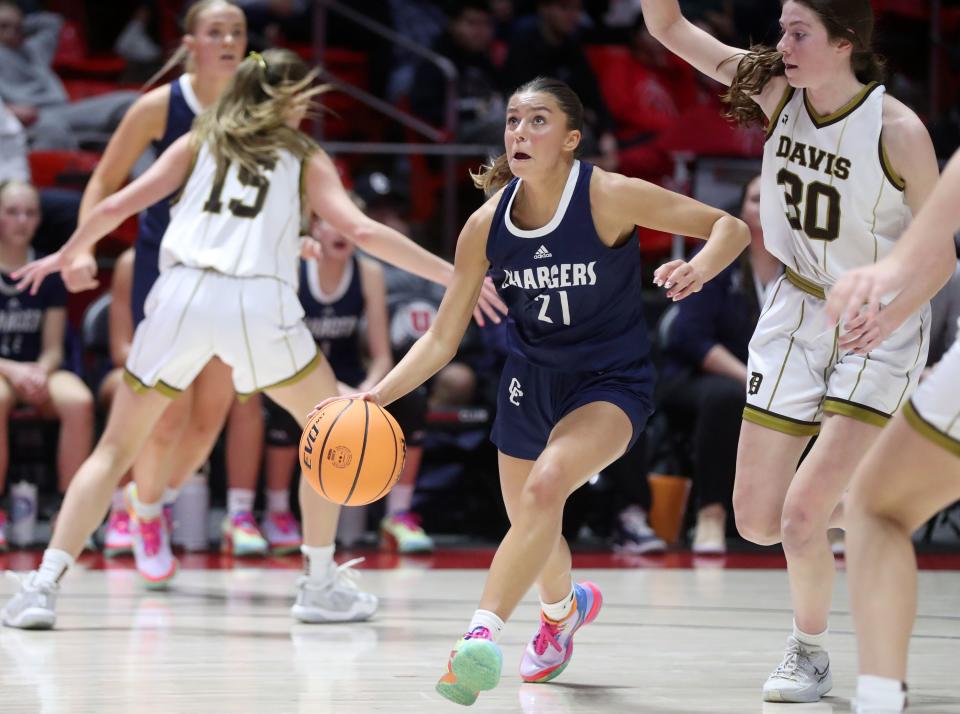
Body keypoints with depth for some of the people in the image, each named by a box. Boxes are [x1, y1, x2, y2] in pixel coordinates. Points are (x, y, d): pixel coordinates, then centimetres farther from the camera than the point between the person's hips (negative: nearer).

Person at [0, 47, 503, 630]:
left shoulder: (199, 143, 22)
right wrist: (453, 275, 6)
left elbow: (117, 206, 14)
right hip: (258, 300, -2)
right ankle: (321, 585, 20)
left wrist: (64, 256, 30)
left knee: (117, 447, 11)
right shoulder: (304, 157, 17)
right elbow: (361, 230, 4)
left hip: (181, 295, 2)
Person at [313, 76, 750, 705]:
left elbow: (731, 227, -18)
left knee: (546, 483, -33)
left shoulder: (610, 197, -21)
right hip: (531, 379, 5)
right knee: (529, 529, 19)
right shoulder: (487, 225, -10)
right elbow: (442, 338, -5)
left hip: (612, 381, -5)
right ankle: (565, 607, 54)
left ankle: (482, 634, -36)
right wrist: (376, 395, -19)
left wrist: (699, 268, -40)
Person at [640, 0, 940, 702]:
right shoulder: (777, 91, -8)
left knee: (801, 514, -16)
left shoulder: (898, 130, -21)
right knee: (756, 519, 4)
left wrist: (890, 311, -29)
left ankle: (811, 650, 10)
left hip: (880, 329, -5)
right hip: (798, 315, 5)